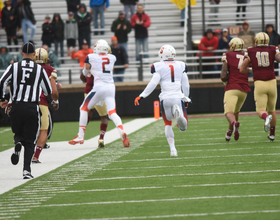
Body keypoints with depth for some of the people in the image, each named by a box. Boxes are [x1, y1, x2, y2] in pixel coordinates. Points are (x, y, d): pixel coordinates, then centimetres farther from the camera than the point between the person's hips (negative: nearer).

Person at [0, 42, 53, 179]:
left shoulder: (14, 67, 1)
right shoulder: (40, 70, 1)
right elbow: (49, 91, 8)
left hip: (16, 106, 1)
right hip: (32, 108, -1)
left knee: (18, 133, 23)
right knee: (30, 141, 6)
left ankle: (18, 143, -13)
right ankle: (26, 169, -9)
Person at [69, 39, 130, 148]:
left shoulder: (91, 57, 1)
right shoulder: (112, 58, 12)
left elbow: (85, 73, 15)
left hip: (99, 87, -4)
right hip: (111, 87, 4)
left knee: (84, 109, 11)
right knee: (112, 113, 0)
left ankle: (80, 137, 7)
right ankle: (122, 132, -27)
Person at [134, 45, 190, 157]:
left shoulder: (159, 67, 1)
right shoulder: (181, 66, 11)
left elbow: (153, 83, -7)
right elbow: (186, 85, 14)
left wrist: (141, 96, -2)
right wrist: (186, 98, 29)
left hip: (165, 98, -1)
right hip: (178, 98, 1)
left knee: (168, 124, 19)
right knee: (183, 127, 3)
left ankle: (172, 149, 5)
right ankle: (179, 114, -34)